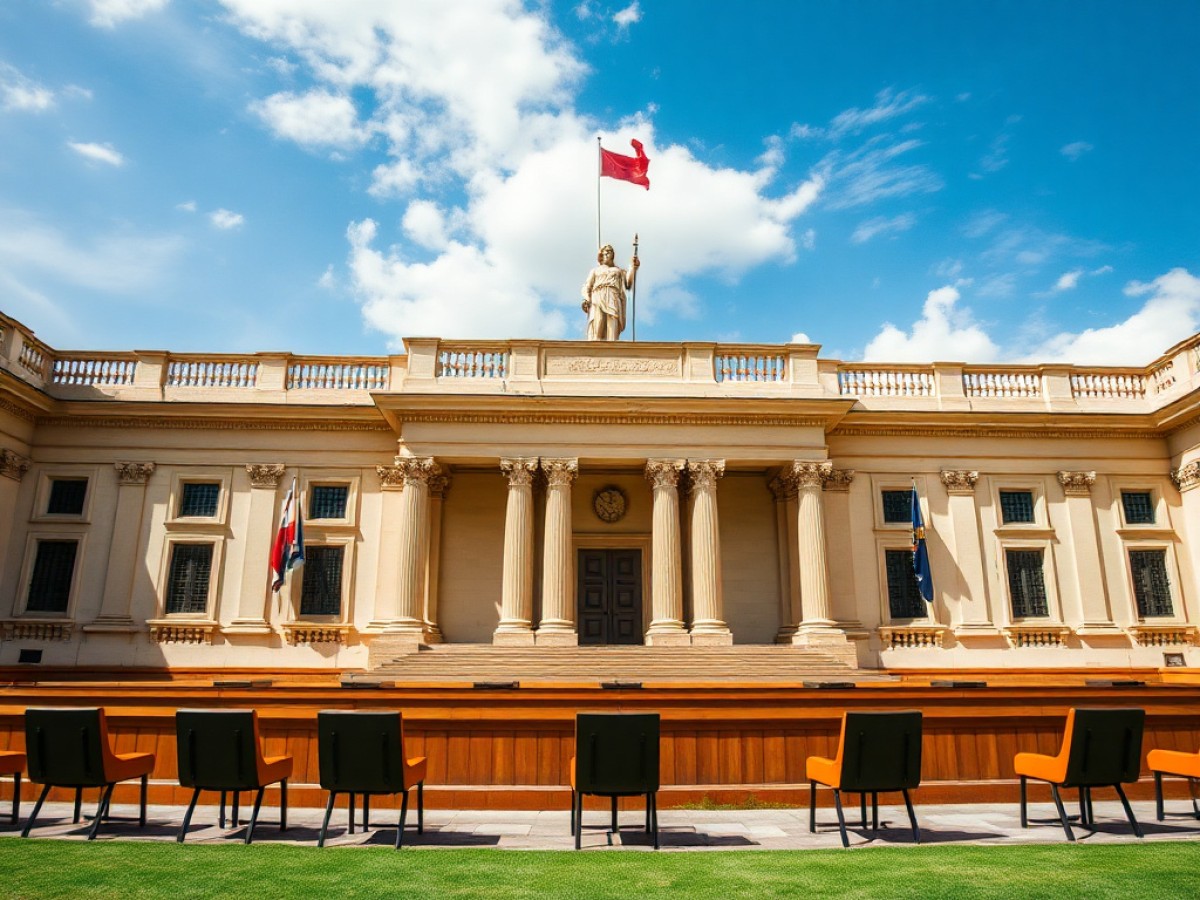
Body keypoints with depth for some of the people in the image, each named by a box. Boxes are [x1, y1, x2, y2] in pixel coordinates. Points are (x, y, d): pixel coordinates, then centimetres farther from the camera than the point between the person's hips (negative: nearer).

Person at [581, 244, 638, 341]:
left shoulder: (620, 270, 30)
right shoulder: (595, 270, 29)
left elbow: (628, 284, 14)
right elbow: (587, 286, 16)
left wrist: (633, 267, 5)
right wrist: (586, 300, -4)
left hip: (613, 300, 0)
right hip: (597, 300, 0)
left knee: (612, 331, -20)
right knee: (596, 330, -20)